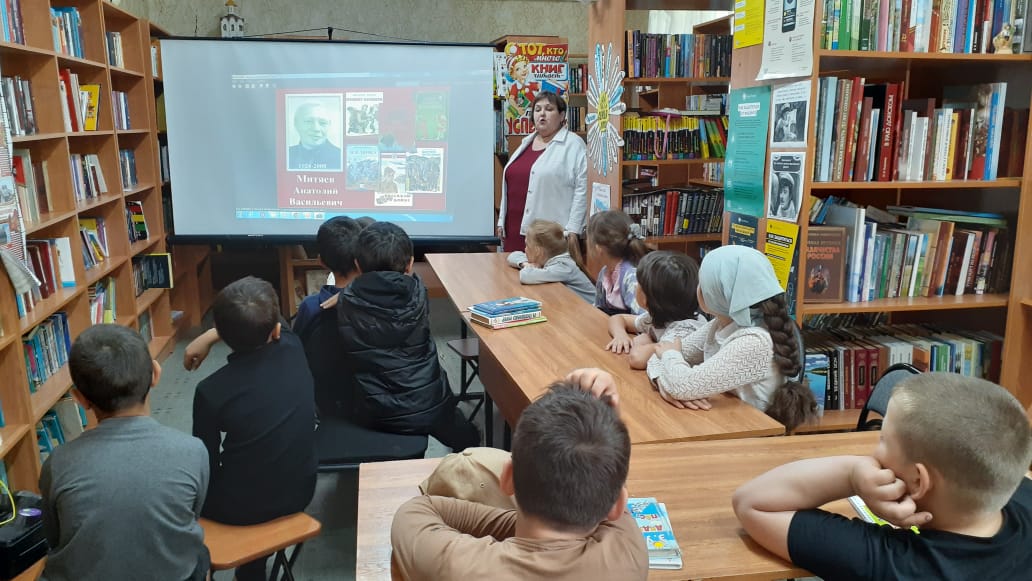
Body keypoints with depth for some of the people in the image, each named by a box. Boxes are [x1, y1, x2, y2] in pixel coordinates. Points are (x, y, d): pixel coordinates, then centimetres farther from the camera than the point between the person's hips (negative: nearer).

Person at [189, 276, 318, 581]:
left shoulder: (211, 391, -22)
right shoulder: (293, 350, -13)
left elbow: (205, 466, -9)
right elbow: (274, 328, 12)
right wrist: (208, 336, 11)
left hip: (240, 507, -3)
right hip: (300, 492, 4)